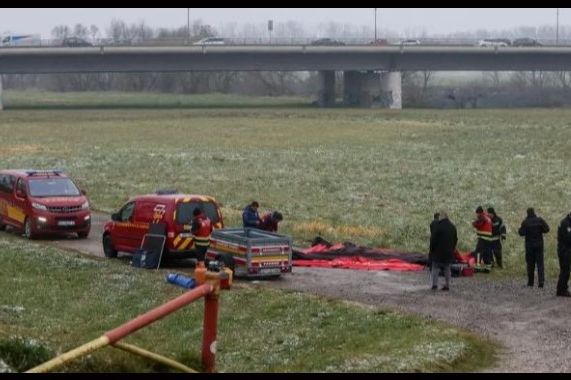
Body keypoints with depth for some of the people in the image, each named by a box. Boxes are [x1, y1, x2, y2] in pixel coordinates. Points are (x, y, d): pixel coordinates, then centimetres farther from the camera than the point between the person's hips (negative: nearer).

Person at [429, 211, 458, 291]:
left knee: (435, 267, 1)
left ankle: (435, 284, -6)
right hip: (449, 252, 5)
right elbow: (455, 239, 15)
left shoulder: (437, 226, -14)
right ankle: (447, 285, 10)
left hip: (438, 252, -5)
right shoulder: (452, 227, 8)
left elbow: (433, 239, -14)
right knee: (447, 268, 11)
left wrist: (432, 248, -2)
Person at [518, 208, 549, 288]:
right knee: (540, 263, 2)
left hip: (529, 245, -1)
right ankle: (541, 280, -13)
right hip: (539, 245, 1)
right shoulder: (540, 220, -4)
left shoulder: (525, 222, -9)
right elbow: (547, 229, -3)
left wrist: (519, 229, 10)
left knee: (530, 264, 9)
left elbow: (521, 233, -11)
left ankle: (530, 282, 11)